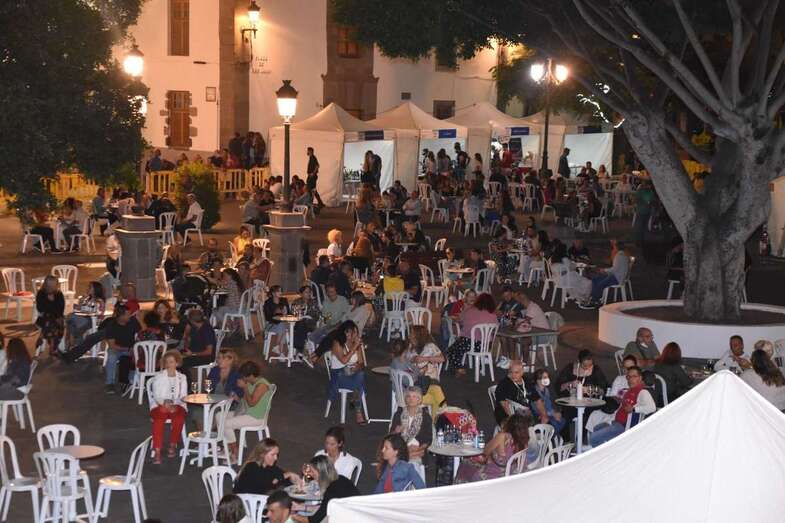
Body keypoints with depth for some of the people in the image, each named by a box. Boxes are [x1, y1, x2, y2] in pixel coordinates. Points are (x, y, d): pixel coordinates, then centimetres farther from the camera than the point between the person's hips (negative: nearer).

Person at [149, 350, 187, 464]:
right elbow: (156, 395, 1)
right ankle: (157, 451, -34)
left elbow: (183, 397, 7)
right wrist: (165, 403, -19)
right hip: (160, 405, -1)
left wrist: (174, 404, -13)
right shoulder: (158, 377, 9)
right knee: (159, 419, -34)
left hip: (176, 405, 1)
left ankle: (173, 445, -12)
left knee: (179, 418, -33)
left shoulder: (182, 378, 14)